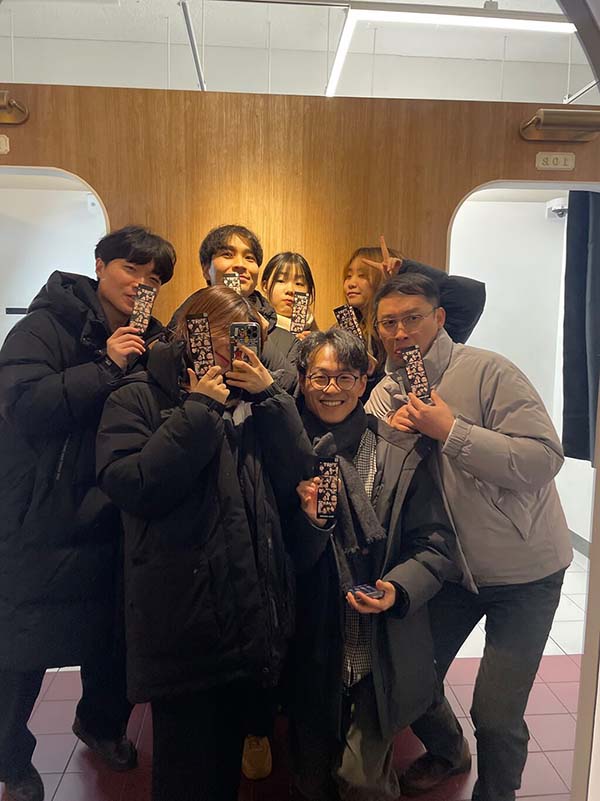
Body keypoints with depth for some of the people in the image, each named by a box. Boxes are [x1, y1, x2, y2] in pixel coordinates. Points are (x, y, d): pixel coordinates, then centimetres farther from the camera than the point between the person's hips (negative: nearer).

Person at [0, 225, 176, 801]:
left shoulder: (150, 340, 7)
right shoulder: (47, 325, -9)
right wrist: (107, 366, -24)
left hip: (113, 520, 5)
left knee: (110, 636, 19)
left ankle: (102, 721, 48)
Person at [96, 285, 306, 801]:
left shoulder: (252, 401, 12)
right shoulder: (138, 400, -2)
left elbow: (298, 476, 3)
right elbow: (131, 487, -18)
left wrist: (271, 397, -6)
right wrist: (200, 411, -16)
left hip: (253, 611, 5)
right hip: (185, 618, -5)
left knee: (232, 746, 21)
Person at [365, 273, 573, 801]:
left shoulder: (486, 372, -19)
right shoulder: (385, 395, 0)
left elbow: (545, 458, -26)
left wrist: (451, 431, -30)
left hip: (523, 571, -5)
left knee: (496, 717, 0)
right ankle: (447, 751, 47)